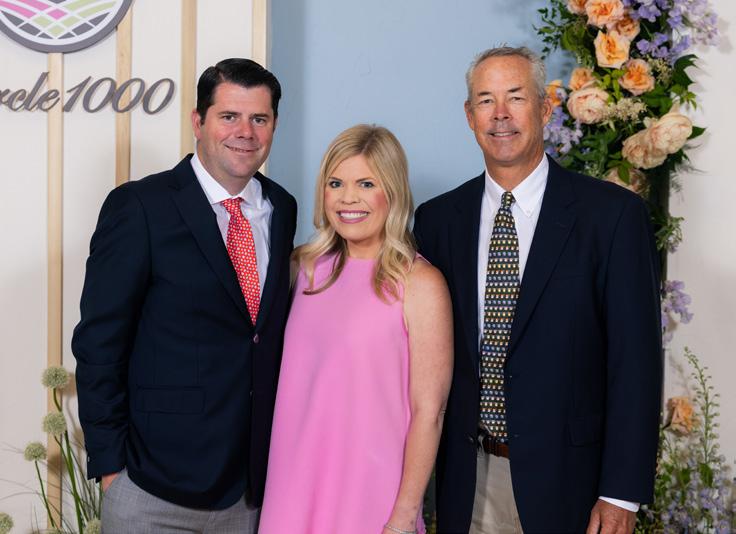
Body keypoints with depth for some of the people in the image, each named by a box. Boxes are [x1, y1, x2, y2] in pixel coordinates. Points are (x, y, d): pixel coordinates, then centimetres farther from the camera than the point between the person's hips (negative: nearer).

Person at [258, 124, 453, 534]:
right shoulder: (308, 265, 4)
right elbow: (294, 375, 11)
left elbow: (429, 412, -11)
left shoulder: (420, 284, -12)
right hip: (296, 481, 5)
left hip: (369, 489, -4)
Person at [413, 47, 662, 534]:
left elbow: (636, 359, -9)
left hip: (564, 475, -3)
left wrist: (623, 492, -11)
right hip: (465, 479, 3)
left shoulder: (613, 213, -8)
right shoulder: (437, 219, 3)